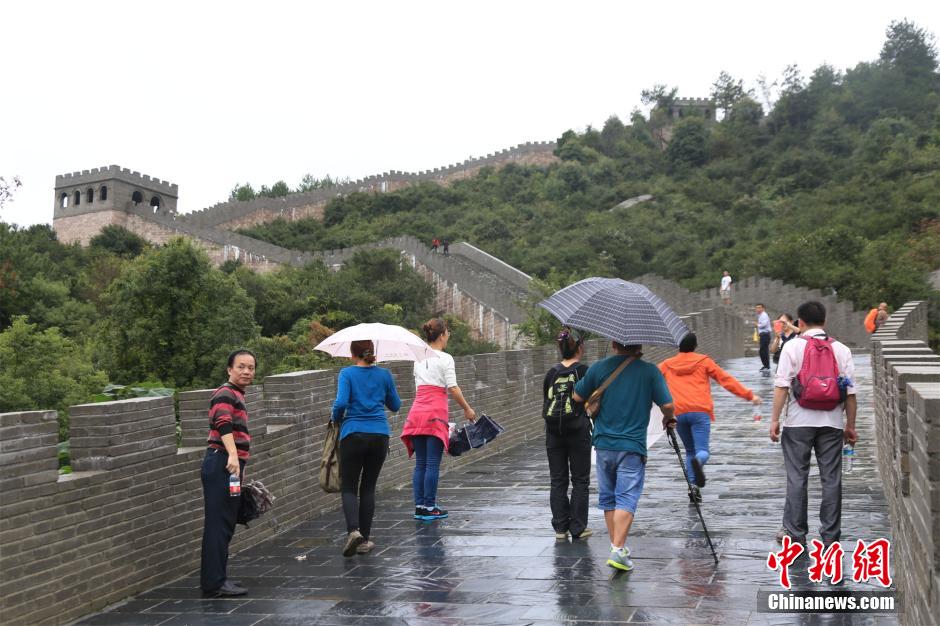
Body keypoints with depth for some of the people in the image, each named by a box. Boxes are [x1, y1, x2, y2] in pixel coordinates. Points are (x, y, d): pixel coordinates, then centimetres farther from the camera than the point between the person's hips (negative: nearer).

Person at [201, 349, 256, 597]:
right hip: (221, 464, -10)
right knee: (218, 524, -7)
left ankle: (215, 579, 21)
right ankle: (214, 583, -4)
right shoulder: (226, 393, -9)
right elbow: (223, 424, -27)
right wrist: (233, 455, -40)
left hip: (230, 467, 10)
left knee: (225, 525, 14)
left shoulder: (236, 395, 22)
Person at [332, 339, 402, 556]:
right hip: (379, 435, 3)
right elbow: (395, 406, 14)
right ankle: (364, 539, 12)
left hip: (353, 435, -3)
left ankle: (353, 530, -17)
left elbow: (341, 403, -15)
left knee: (349, 487, 6)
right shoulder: (384, 374, 5)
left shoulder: (347, 373, -4)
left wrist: (336, 418, 4)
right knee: (368, 487, 12)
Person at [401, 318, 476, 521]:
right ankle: (429, 508, 3)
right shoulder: (445, 359, -5)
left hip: (417, 412, 6)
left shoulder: (419, 358, 15)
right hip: (435, 413, -6)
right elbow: (453, 388, -9)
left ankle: (419, 507, 12)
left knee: (420, 463, 10)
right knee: (433, 463, -1)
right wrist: (467, 409, 1)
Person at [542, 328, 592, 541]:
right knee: (580, 481, 7)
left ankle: (560, 528, 12)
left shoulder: (552, 373, 4)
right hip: (578, 431, -3)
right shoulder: (584, 370, -6)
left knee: (558, 481, 10)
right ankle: (578, 528, 8)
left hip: (553, 432, 3)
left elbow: (546, 402, 7)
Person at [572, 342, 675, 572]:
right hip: (632, 445, -3)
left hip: (604, 444, 3)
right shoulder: (650, 371, -5)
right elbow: (667, 405, -6)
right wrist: (668, 419, 15)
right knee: (627, 498, -2)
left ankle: (617, 545, 21)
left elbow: (577, 397, 7)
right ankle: (618, 549, -12)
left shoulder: (598, 368, -1)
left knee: (607, 498, 15)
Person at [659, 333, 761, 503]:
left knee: (690, 451, 17)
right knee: (702, 451, -5)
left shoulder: (667, 365, 14)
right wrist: (749, 395, 14)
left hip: (679, 413, 2)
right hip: (700, 412, -2)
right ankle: (698, 461, -41)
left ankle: (693, 486, 3)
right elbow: (726, 379, 9)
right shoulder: (704, 361, 9)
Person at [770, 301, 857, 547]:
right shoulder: (841, 349, 5)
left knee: (796, 478, 6)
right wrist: (850, 425, 11)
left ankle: (795, 532, 12)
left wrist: (775, 419, -5)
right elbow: (850, 392, 3)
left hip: (798, 422, -2)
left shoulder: (792, 346, -3)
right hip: (832, 423, 2)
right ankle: (830, 534, 13)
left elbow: (782, 386, -10)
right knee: (831, 479, 9)